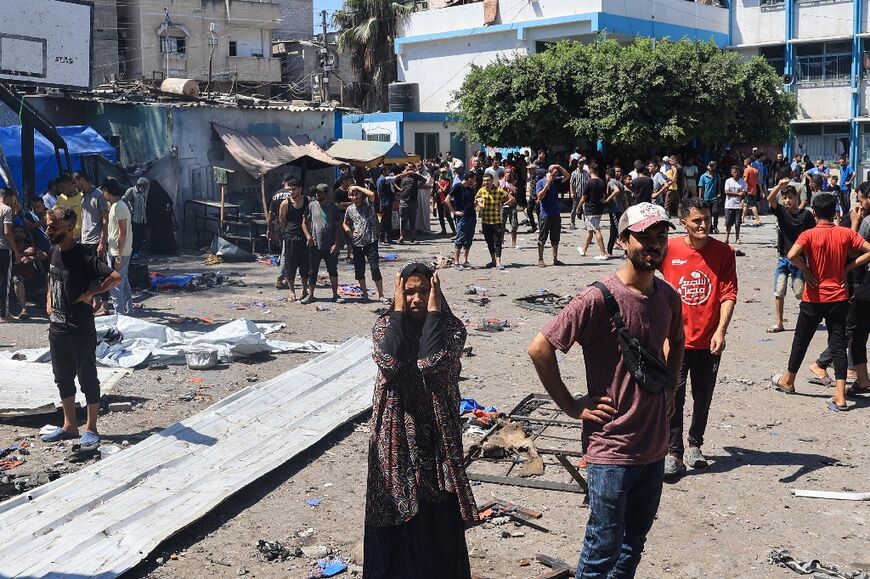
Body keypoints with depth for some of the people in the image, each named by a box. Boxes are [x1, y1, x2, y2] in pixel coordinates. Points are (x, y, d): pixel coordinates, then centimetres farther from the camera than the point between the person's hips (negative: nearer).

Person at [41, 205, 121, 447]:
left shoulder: (83, 258, -20)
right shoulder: (53, 251, 5)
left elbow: (116, 277, -30)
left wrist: (91, 293, -20)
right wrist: (49, 301, 9)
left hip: (80, 330, -8)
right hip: (57, 327, 8)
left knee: (87, 379, 5)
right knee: (63, 379, 17)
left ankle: (91, 428, 16)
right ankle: (69, 426, 30)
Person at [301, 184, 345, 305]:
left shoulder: (333, 208, 1)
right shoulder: (311, 206, 4)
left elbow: (338, 227, 0)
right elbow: (304, 223, 10)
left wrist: (336, 244, -9)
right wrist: (308, 236, -6)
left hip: (330, 246, -1)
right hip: (315, 245, 1)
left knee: (333, 271, 5)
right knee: (312, 272, 5)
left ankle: (335, 295, 14)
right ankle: (310, 295, 13)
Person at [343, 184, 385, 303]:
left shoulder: (368, 204, -4)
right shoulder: (350, 209, 7)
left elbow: (371, 194, -26)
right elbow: (345, 223, 23)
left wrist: (357, 187, -15)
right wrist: (349, 232, 3)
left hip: (370, 241, -4)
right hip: (357, 243, 5)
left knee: (375, 268, -8)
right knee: (359, 271, 9)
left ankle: (381, 295, -1)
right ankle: (365, 295, 22)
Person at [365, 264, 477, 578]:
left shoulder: (450, 327, -3)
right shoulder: (385, 325, 0)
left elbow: (433, 362, -23)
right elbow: (390, 362, -21)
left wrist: (433, 312, -16)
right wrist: (398, 311, -14)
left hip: (437, 431, 0)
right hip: (396, 431, 0)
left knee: (439, 511, 7)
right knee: (397, 508, 7)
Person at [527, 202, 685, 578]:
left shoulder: (668, 296, 3)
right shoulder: (599, 297, -19)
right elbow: (539, 348, -19)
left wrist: (669, 389, 13)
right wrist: (572, 406, -15)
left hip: (655, 444, 7)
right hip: (611, 448, -6)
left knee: (635, 540, 19)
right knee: (604, 547, 4)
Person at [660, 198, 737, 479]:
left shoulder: (723, 252, -3)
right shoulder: (669, 249, -3)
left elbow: (729, 293, -7)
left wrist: (721, 330, -18)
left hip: (709, 341, 1)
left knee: (703, 398, 13)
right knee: (673, 396, -5)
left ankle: (695, 445, 32)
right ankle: (674, 454, 5)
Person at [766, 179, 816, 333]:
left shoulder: (806, 215, -4)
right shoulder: (781, 211, 2)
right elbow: (770, 199, -16)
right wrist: (780, 185, -33)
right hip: (783, 258, 3)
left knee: (801, 293, -1)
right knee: (778, 292, 1)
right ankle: (779, 324, 9)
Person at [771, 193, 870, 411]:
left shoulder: (809, 235, -11)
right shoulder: (845, 233, -2)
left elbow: (792, 255, -27)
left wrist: (807, 271, -11)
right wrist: (847, 268, -3)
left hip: (814, 299, -2)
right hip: (839, 298, 2)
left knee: (801, 340, 15)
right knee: (838, 344, 3)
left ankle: (788, 381, 33)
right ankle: (840, 396, -5)